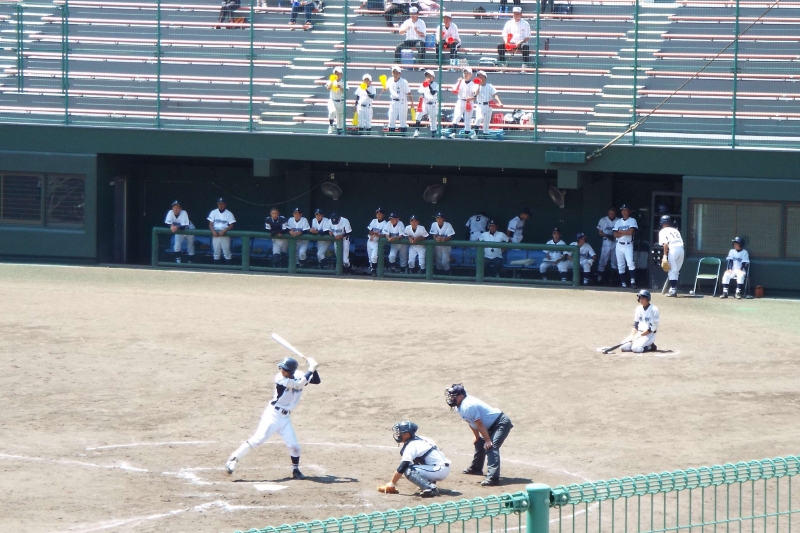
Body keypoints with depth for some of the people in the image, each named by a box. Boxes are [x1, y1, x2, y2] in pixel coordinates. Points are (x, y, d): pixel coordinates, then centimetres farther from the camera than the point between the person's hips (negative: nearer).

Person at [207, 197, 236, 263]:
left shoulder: (229, 214, 1)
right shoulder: (214, 213, 7)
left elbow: (231, 226, -4)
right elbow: (210, 224, 4)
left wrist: (224, 231, -21)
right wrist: (213, 231, -16)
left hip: (225, 235, -2)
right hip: (215, 235, 2)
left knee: (227, 252, -5)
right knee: (216, 252, 5)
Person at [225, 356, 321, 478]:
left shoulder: (299, 376, 1)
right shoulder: (280, 378, -17)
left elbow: (317, 381, 6)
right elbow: (299, 385, -24)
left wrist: (313, 368, -10)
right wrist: (311, 369, -19)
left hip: (285, 418, 5)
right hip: (273, 414, -5)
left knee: (294, 445, 1)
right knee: (258, 439, -14)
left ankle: (296, 470, 21)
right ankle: (233, 460, -9)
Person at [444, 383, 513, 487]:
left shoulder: (468, 406, -26)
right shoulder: (460, 406, 5)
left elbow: (479, 424, -24)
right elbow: (472, 423, 17)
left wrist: (487, 440, -21)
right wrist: (477, 438, 22)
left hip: (501, 423, -11)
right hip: (492, 426, 11)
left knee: (491, 447, -26)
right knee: (479, 443, 27)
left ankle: (492, 478, -39)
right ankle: (476, 468, 49)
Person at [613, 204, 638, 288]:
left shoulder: (632, 220, 0)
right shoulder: (618, 222, 11)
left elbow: (631, 231, -15)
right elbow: (615, 235, 1)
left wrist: (620, 231, -4)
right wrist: (625, 233, -11)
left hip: (628, 245, -4)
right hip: (619, 245, 4)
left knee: (630, 262, -21)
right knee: (620, 265, 3)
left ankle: (633, 280, -21)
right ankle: (623, 283, 6)